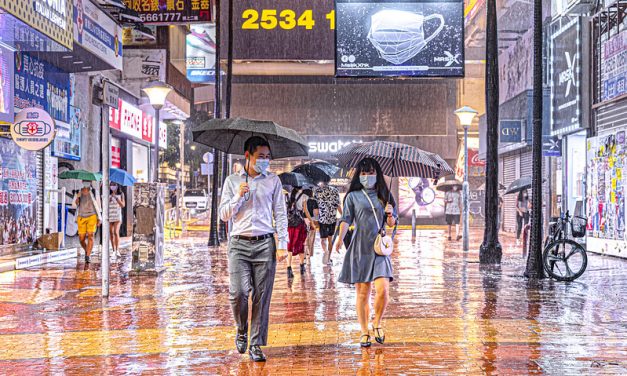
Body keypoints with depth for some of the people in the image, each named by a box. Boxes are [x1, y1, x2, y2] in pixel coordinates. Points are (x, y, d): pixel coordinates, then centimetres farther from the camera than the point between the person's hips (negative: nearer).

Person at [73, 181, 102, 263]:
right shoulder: (78, 193, 6)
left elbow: (98, 206, 5)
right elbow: (74, 206, 0)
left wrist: (99, 219, -1)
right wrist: (78, 197, -17)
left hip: (92, 217, -2)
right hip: (81, 217, 2)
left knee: (90, 236, -17)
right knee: (81, 238, 0)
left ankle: (87, 257, -19)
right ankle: (87, 251, 31)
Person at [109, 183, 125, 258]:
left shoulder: (121, 194, 2)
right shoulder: (108, 195, 4)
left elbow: (123, 205, -6)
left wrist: (116, 197, -15)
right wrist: (110, 199, -16)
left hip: (117, 216, -2)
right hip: (109, 216, 2)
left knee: (116, 232, -18)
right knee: (111, 234, 7)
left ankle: (117, 251, -24)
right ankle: (114, 250, 17)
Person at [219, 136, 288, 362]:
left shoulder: (273, 181, 11)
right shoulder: (232, 181, 11)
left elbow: (280, 214, 9)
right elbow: (224, 215, 10)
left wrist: (282, 245, 0)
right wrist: (239, 196, -6)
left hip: (265, 244, 0)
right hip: (239, 244, 0)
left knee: (262, 297, -1)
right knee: (237, 292, -12)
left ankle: (256, 345, 9)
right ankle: (242, 330, 16)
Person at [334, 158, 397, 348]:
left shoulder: (384, 195, 14)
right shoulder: (353, 196, 7)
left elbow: (392, 223, 16)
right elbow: (346, 219, -2)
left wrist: (390, 214, -7)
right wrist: (340, 237, -20)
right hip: (360, 248, -1)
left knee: (383, 290, -12)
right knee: (362, 293, 3)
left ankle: (377, 324, 13)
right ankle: (364, 332, 15)